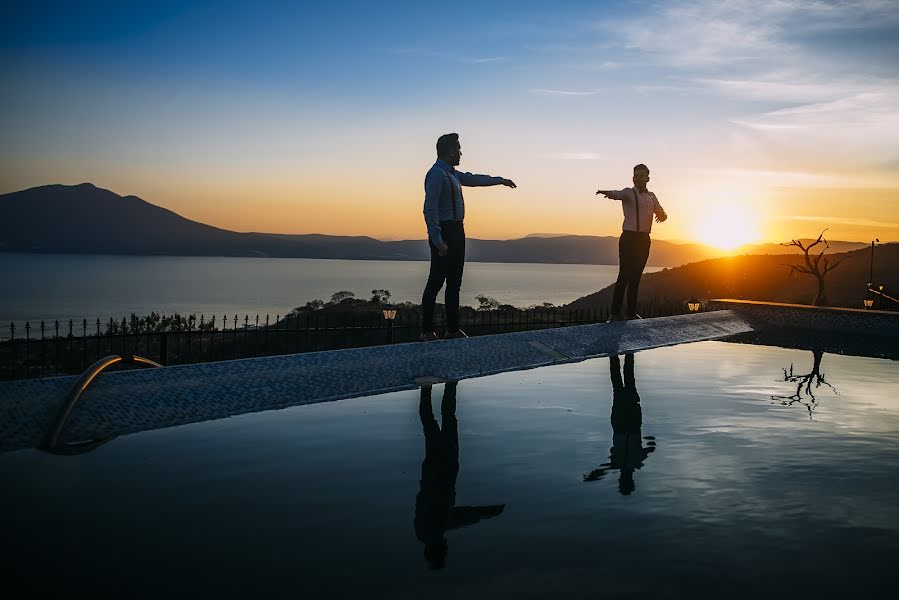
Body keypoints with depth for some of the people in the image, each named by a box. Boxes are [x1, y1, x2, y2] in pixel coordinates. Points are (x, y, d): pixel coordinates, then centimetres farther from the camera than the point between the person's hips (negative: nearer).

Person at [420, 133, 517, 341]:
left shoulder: (451, 174, 16)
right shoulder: (437, 174, -15)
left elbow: (473, 179, 34)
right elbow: (430, 209, -21)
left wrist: (500, 180, 43)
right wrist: (438, 241, -25)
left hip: (456, 232, 10)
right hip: (444, 232, -10)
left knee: (454, 282, 12)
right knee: (436, 282, -7)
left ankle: (453, 329, 18)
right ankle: (427, 331, -2)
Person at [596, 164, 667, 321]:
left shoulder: (651, 196, 17)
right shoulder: (629, 193, -3)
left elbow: (662, 212, 28)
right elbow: (618, 194, -26)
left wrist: (662, 215, 2)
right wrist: (607, 193, -51)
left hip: (644, 239, 7)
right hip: (629, 237, -6)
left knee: (636, 277, 9)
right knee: (624, 276, -12)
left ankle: (631, 312, 15)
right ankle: (614, 313, -11)